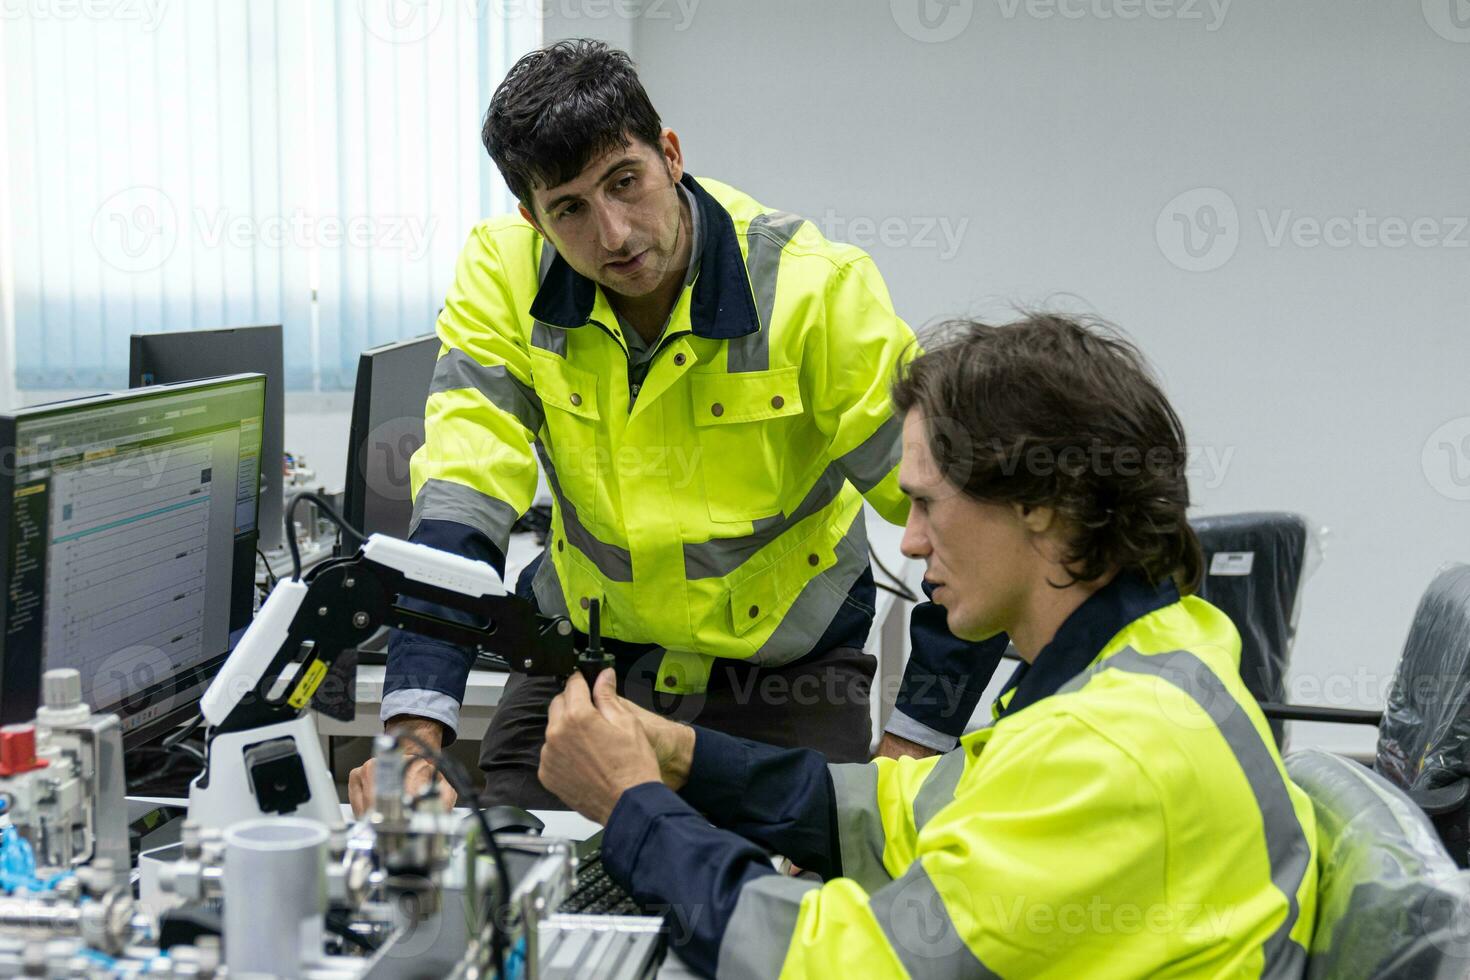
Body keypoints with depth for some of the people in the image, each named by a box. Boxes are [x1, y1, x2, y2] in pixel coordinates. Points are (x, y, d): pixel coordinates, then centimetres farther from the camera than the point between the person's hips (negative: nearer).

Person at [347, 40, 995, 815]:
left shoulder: (815, 289, -22)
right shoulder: (503, 273, -16)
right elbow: (459, 505, -22)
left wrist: (914, 740, -21)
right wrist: (415, 728, -35)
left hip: (784, 660, -2)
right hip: (590, 643, 2)